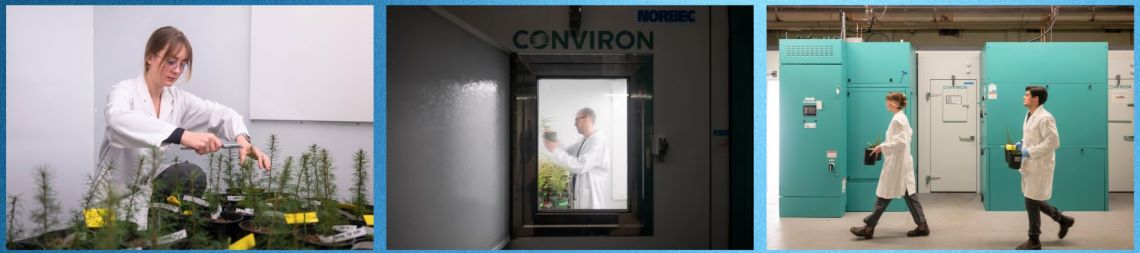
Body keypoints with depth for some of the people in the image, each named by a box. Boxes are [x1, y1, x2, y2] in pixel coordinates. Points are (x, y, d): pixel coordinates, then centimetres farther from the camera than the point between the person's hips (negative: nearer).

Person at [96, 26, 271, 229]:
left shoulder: (177, 99, 2)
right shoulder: (125, 91, -13)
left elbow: (220, 113, 5)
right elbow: (119, 119, -34)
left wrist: (242, 139, -19)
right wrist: (182, 135, -49)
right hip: (114, 198, -6)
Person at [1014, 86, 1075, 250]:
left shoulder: (1045, 118, -19)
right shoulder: (1030, 115, 11)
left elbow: (1053, 142, -23)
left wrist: (1030, 152, -22)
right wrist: (1022, 143, 6)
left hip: (1039, 167, -9)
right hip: (1030, 166, 9)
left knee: (1032, 203, 0)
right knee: (1034, 201, 18)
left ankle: (1034, 241, 13)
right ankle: (1063, 220, 36)